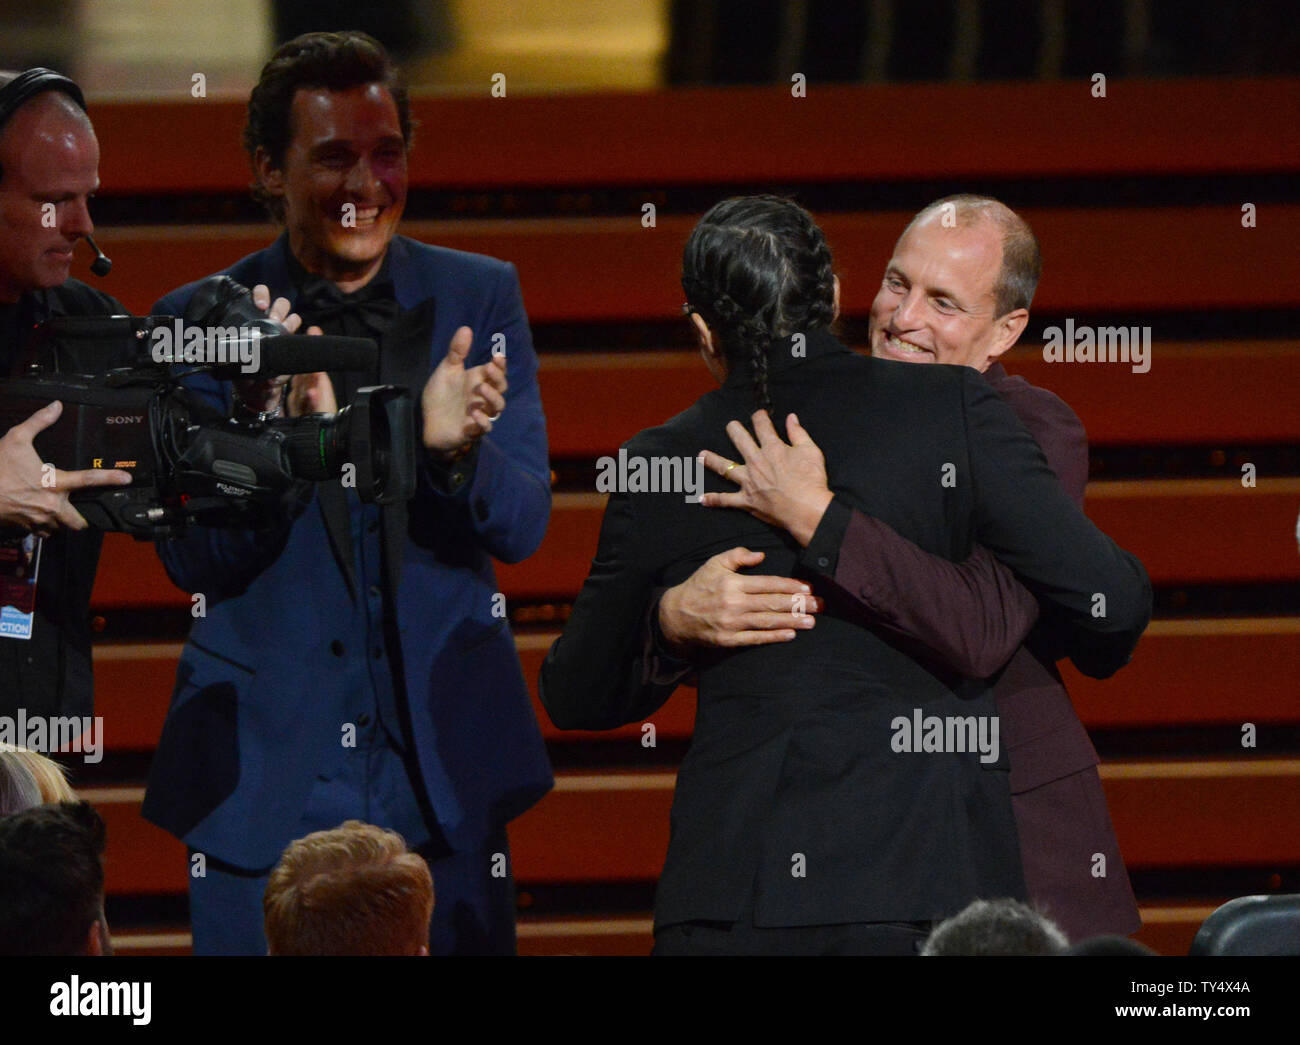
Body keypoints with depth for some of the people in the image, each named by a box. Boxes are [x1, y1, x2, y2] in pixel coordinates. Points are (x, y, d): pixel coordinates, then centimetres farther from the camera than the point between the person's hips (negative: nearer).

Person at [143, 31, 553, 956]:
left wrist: (457, 449, -22)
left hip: (443, 773, 1)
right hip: (265, 773, -1)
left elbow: (522, 527, 0)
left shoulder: (479, 298, 4)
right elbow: (193, 560, -6)